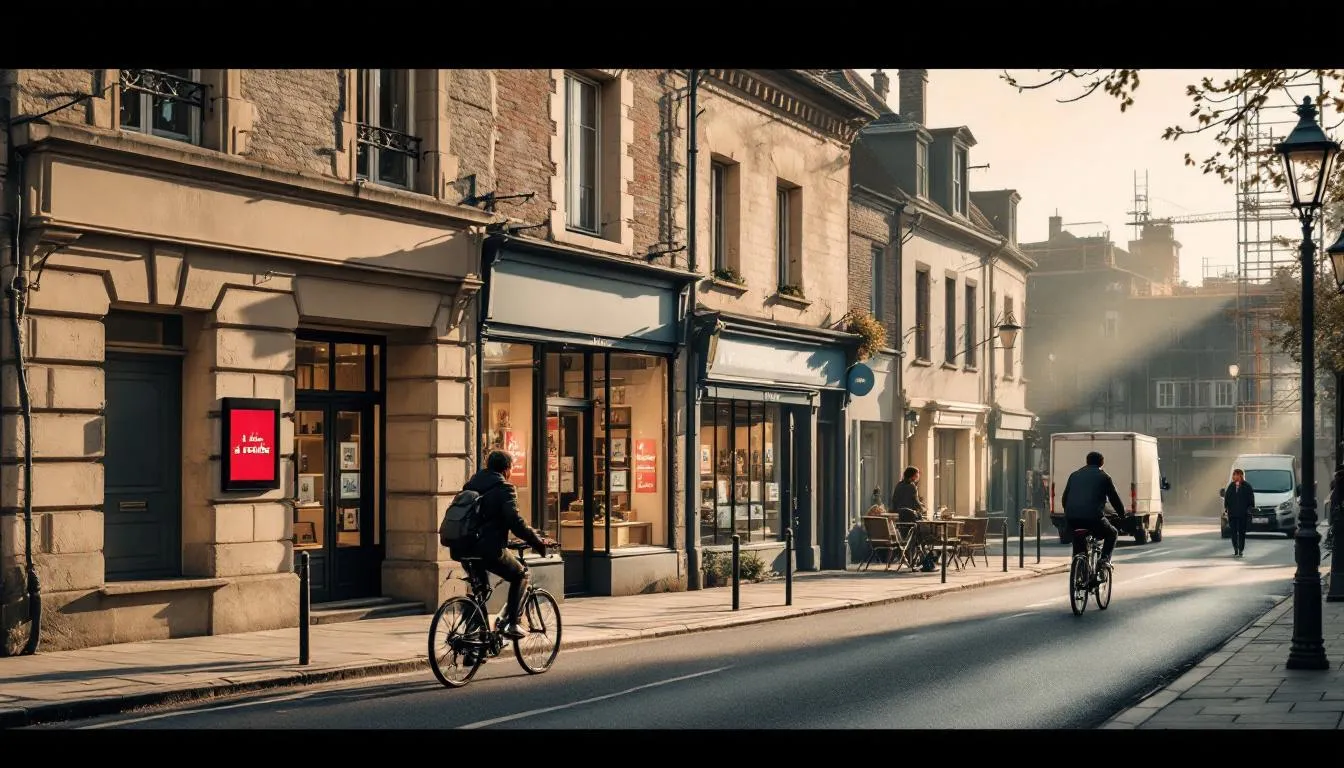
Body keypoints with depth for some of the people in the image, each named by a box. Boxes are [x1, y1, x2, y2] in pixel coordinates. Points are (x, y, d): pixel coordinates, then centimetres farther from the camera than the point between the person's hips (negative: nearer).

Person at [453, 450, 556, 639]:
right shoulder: (504, 488, -5)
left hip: (463, 549, 7)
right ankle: (511, 623, 2)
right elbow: (515, 521, -16)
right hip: (489, 549, -7)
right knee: (520, 575, 14)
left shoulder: (470, 485, 18)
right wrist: (538, 542, -10)